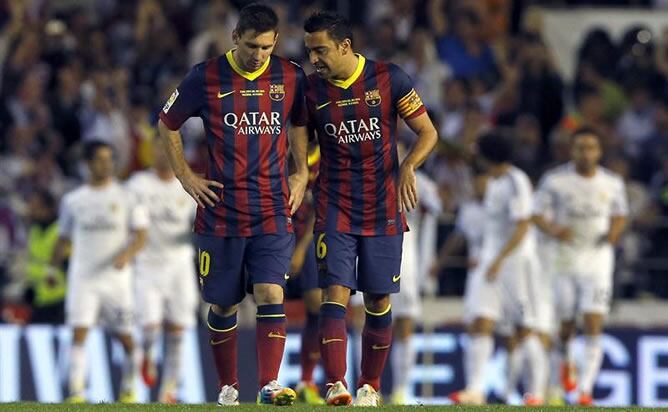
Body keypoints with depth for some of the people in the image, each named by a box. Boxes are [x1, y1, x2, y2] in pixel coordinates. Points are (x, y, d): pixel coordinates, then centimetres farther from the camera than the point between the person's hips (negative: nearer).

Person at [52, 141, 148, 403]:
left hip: (117, 276, 0)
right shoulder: (73, 201, 8)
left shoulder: (126, 196, 2)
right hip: (82, 277, 0)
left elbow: (141, 235, -2)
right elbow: (64, 238, 18)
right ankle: (76, 393, -17)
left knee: (125, 336, 5)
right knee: (79, 333, -13)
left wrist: (127, 254, -20)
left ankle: (129, 389, 22)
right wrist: (53, 268, 12)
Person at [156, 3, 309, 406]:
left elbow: (300, 124, 23)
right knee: (224, 304, 7)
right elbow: (167, 124, 11)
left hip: (273, 211, 0)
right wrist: (186, 177, 5)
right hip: (220, 210, 0)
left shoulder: (291, 77, 3)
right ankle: (228, 387, 20)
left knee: (271, 294, -14)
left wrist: (300, 174, 12)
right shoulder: (206, 78, -3)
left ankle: (270, 384, -20)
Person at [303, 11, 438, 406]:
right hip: (335, 209, 0)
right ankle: (336, 386, -24)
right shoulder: (313, 89, 0)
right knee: (336, 293, -14)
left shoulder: (389, 79, -6)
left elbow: (428, 132, -1)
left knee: (379, 302, 5)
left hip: (384, 210, 0)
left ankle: (370, 387, 18)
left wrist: (409, 167, -18)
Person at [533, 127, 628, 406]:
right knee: (567, 323, 9)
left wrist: (614, 231, -7)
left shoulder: (612, 183, 0)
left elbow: (620, 215, 15)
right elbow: (535, 214, -2)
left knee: (594, 326, -12)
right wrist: (553, 229, -22)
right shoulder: (555, 179, -5)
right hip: (564, 257, 0)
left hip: (598, 260, 0)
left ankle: (586, 390, -12)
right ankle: (566, 361, 44)